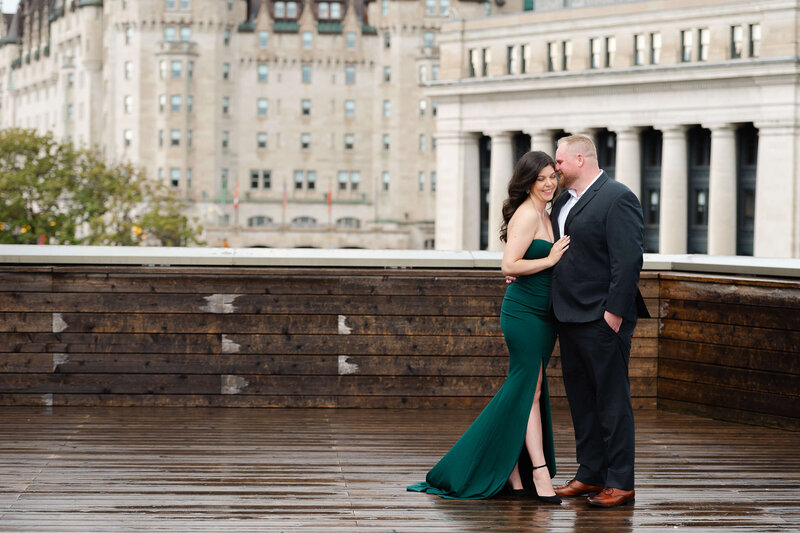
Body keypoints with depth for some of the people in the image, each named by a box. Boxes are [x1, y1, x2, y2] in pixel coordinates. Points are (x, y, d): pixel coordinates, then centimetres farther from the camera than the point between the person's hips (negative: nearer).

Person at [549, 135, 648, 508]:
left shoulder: (617, 198, -12)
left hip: (602, 319, -9)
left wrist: (614, 311, -20)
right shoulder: (563, 201, 16)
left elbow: (629, 259, -17)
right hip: (569, 317, 9)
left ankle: (620, 483, 1)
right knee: (581, 399, 14)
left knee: (612, 400, -4)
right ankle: (590, 474, 22)